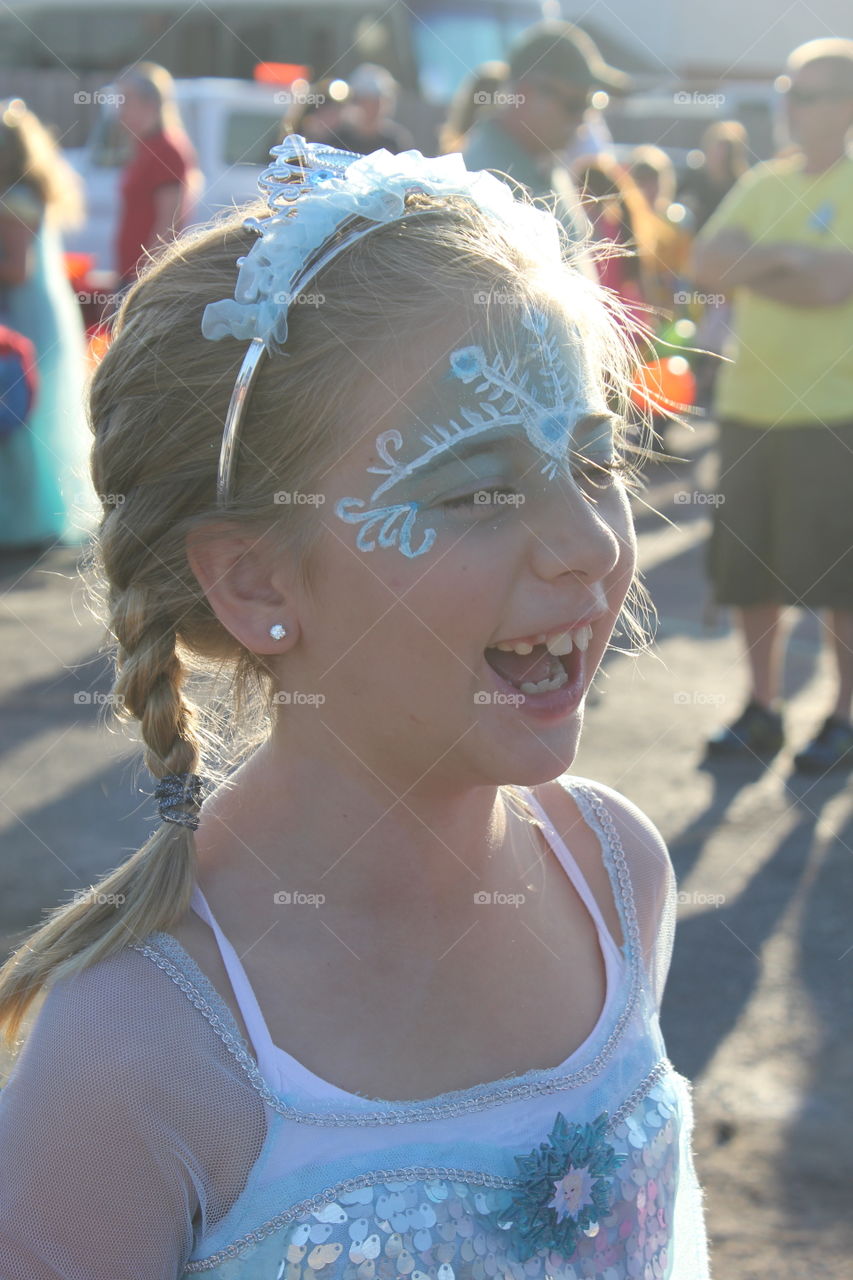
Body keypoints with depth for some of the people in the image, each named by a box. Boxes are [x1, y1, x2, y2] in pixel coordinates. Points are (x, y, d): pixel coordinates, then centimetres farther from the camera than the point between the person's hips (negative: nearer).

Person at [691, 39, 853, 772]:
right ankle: (762, 709, 21)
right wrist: (788, 258, -13)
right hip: (751, 402, 5)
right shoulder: (762, 185, 13)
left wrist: (751, 270, -8)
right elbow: (706, 264, 1)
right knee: (749, 567, 8)